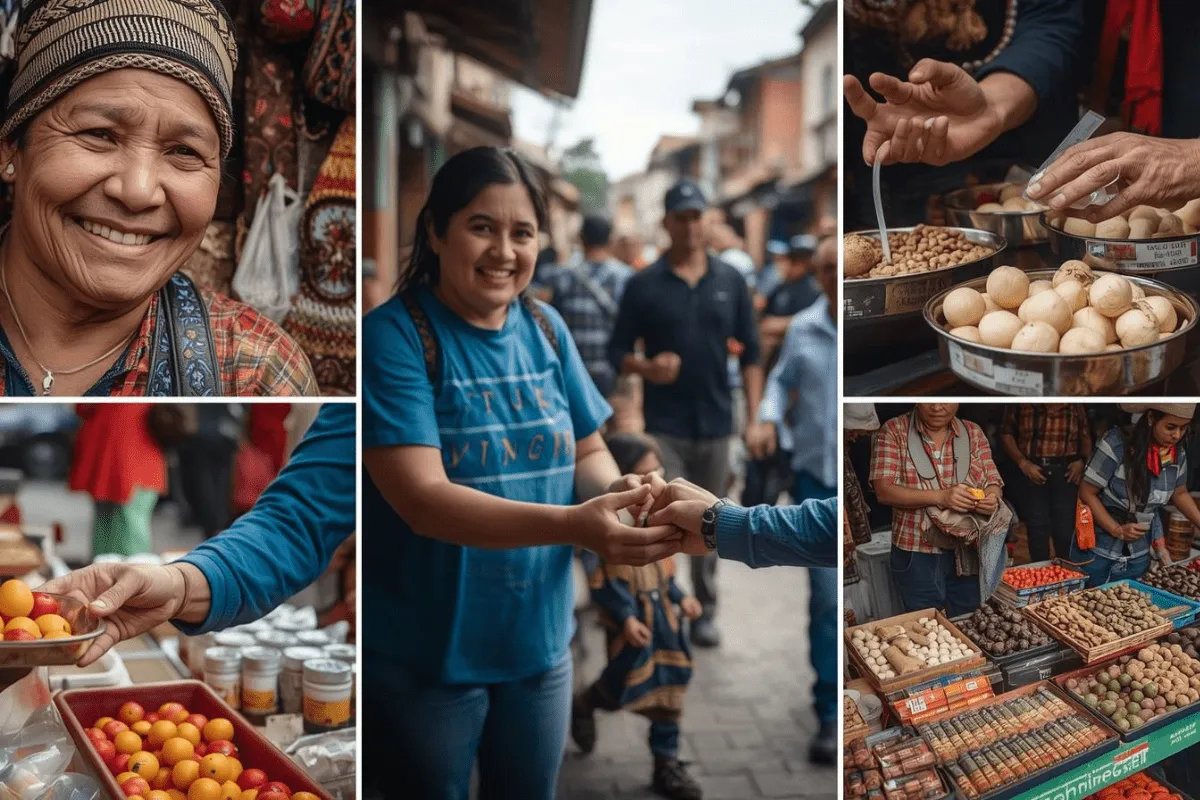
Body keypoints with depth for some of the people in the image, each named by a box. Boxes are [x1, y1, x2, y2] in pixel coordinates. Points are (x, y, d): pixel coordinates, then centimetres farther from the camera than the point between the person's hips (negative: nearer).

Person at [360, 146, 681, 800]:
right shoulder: (393, 336, -17)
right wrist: (574, 524, -37)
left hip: (539, 640, 5)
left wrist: (615, 491, -18)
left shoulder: (545, 328, 0)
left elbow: (586, 452, 6)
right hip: (425, 653, -5)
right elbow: (423, 500, -26)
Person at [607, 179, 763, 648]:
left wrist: (754, 418, -1)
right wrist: (645, 368, -22)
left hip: (716, 424, 3)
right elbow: (617, 352, -1)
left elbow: (750, 354, 7)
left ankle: (704, 613, 27)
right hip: (663, 427, -3)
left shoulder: (730, 282, 5)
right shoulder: (643, 285, -1)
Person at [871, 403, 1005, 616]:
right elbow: (884, 491, -14)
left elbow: (993, 484, 5)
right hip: (917, 555, -3)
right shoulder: (893, 431, -6)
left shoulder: (974, 433, 5)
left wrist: (991, 499, -20)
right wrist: (940, 497, -27)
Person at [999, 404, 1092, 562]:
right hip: (1032, 472, -1)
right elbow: (1007, 433, 2)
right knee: (1037, 529, 5)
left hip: (1065, 472, 1)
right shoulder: (1021, 403, 2)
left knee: (1066, 529, 1)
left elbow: (1085, 436, 16)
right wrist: (1023, 463, -9)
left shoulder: (1074, 405, 10)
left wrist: (1082, 460, -1)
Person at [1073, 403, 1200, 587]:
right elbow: (1087, 493, -15)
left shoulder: (1178, 453, -5)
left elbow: (1180, 493, 12)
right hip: (1097, 547, -4)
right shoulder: (1117, 444, -22)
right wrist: (1117, 530, -20)